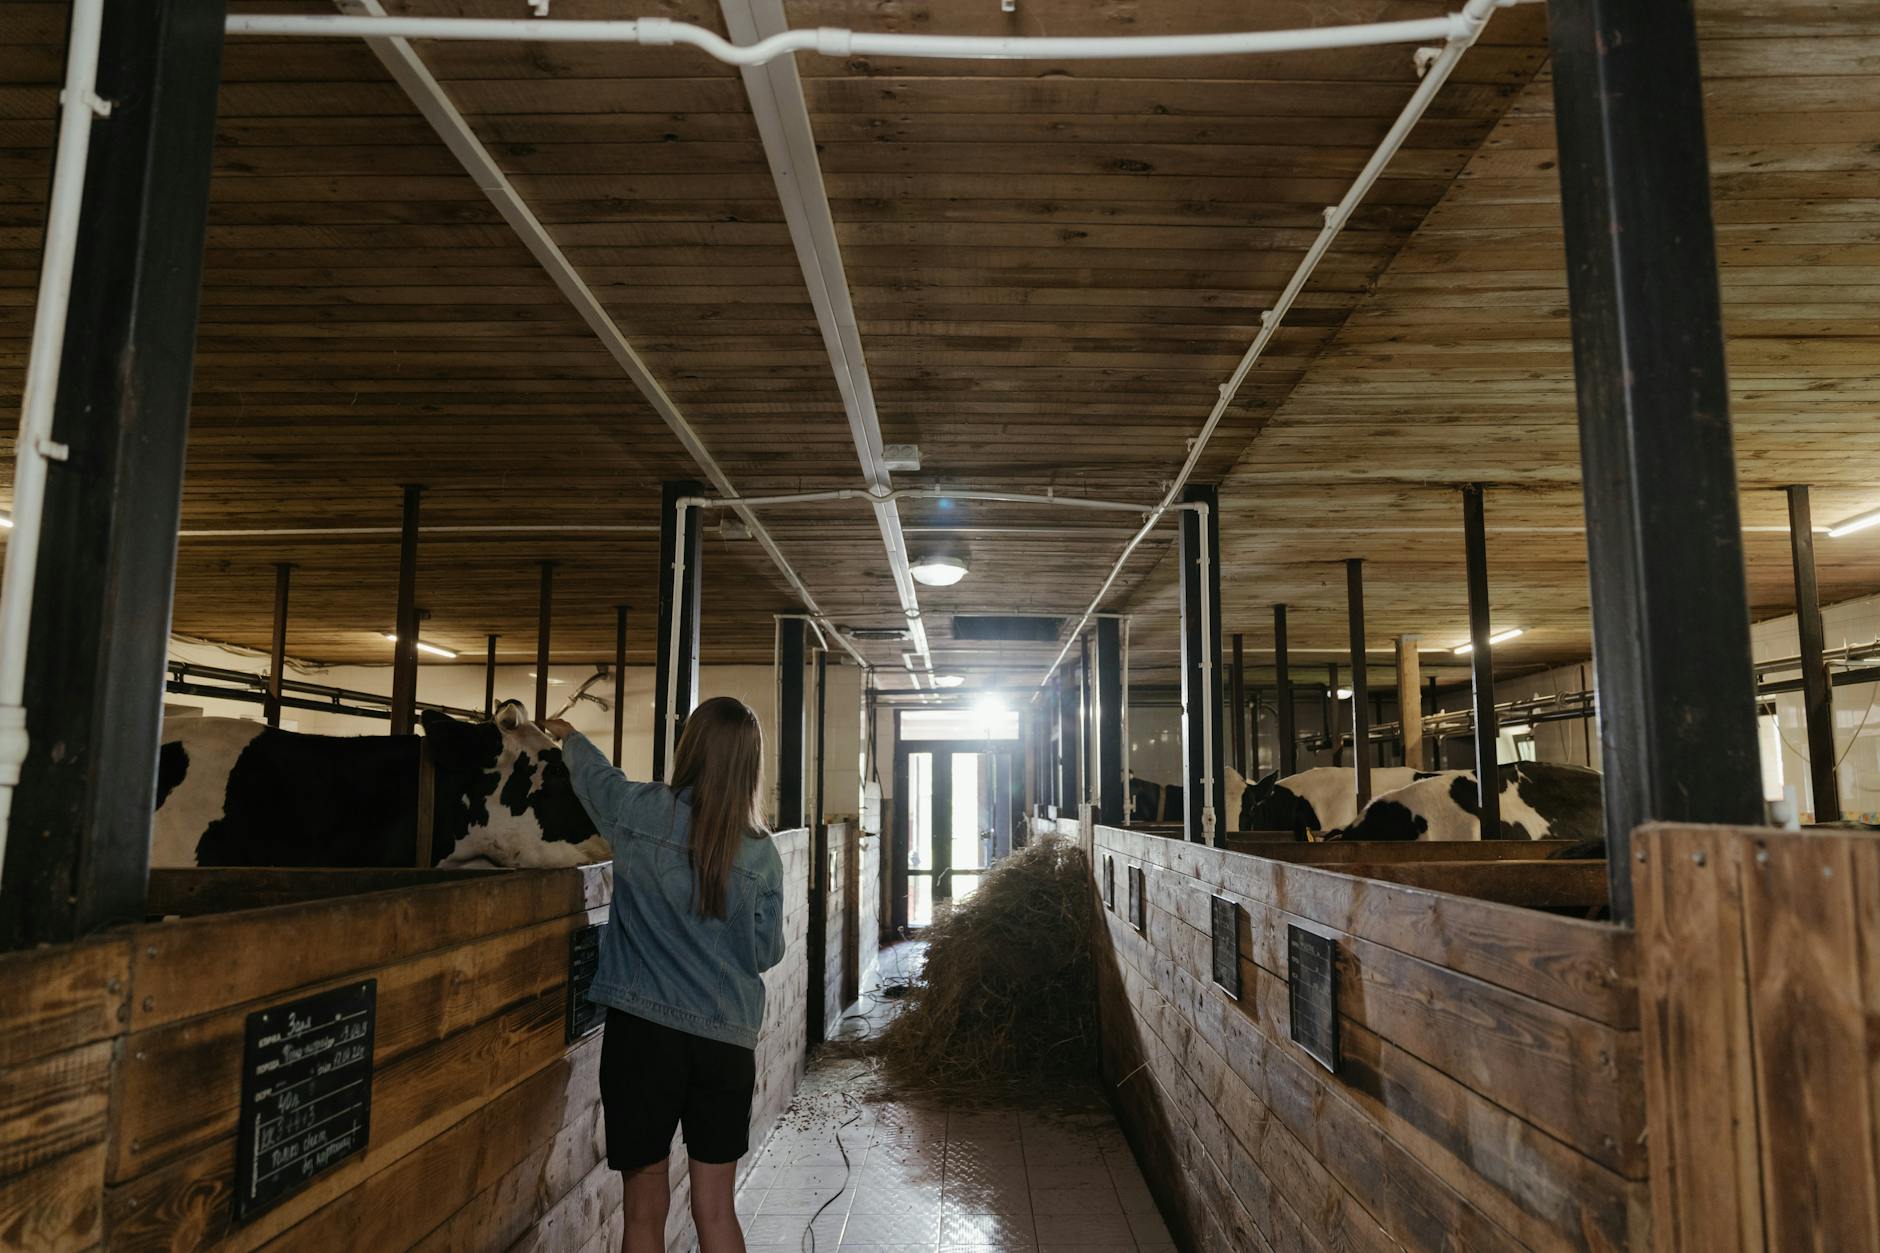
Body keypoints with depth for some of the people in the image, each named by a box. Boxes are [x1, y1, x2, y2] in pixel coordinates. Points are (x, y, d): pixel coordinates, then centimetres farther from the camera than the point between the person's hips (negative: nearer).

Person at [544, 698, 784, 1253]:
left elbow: (597, 776, 15)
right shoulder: (762, 852, -4)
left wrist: (568, 736, 36)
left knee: (645, 1207, 12)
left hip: (643, 1029, -2)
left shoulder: (646, 811, -8)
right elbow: (767, 953, 4)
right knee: (717, 1208, 14)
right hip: (728, 1040, 2)